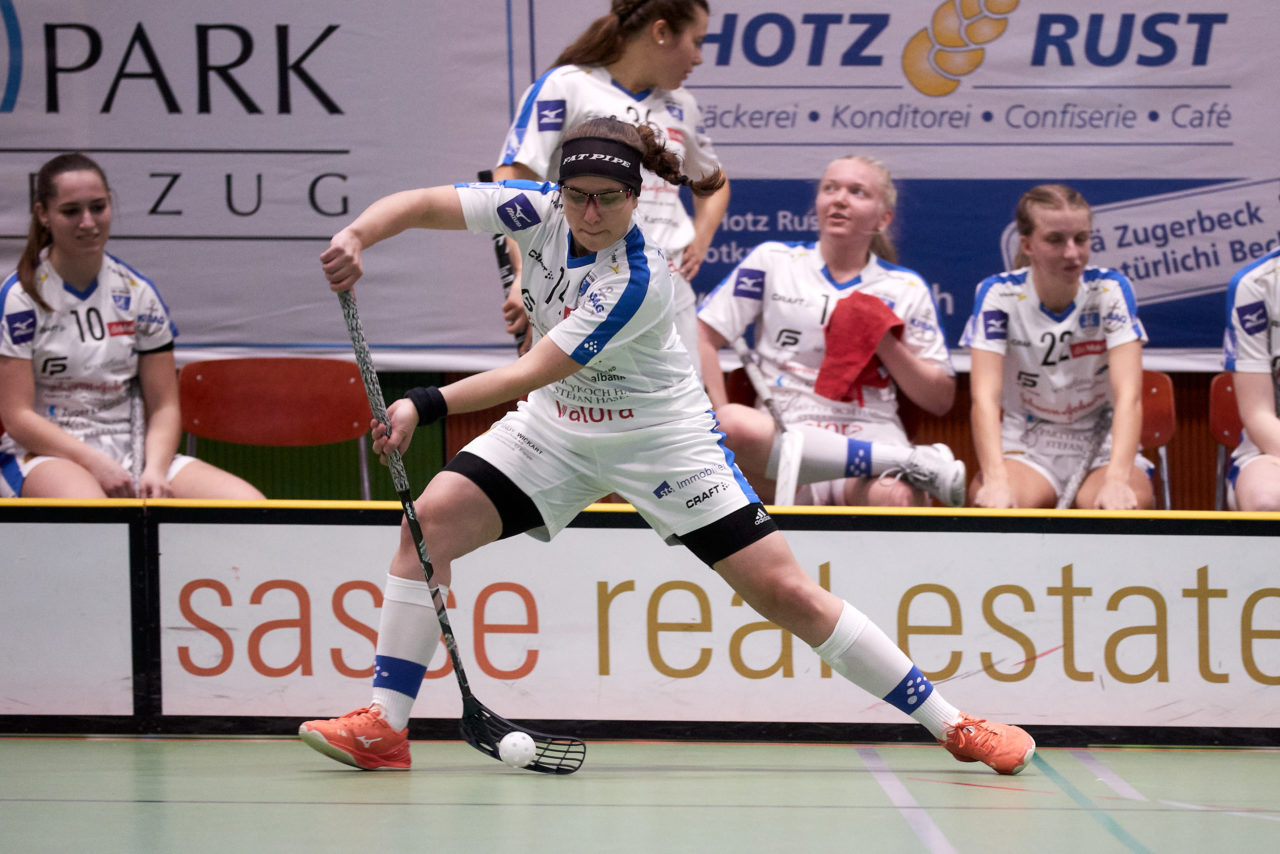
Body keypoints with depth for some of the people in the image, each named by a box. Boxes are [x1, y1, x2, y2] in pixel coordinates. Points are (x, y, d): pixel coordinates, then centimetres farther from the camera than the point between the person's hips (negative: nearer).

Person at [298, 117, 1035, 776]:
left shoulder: (638, 281, -29)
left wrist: (427, 407, -38)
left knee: (787, 592, -11)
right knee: (431, 521, -14)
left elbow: (535, 372, -32)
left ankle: (953, 726, -3)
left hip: (662, 437, -6)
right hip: (559, 426, 6)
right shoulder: (538, 210, -13)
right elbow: (421, 205, -11)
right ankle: (385, 728, -8)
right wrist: (356, 237, -31)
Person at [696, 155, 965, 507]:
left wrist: (883, 342, -3)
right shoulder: (772, 262, 13)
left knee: (895, 499, -44)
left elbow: (941, 401, 12)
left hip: (874, 444, -3)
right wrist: (721, 417, -6)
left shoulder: (907, 289, 14)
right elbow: (702, 336, 8)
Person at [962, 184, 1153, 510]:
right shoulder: (998, 294, -8)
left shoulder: (1110, 290, -8)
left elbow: (1128, 396, -18)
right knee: (993, 502, -35)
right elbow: (985, 396, -18)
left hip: (1102, 449, 0)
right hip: (1025, 449, 0)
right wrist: (996, 480, -36)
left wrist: (1117, 480, -36)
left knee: (1131, 502, -35)